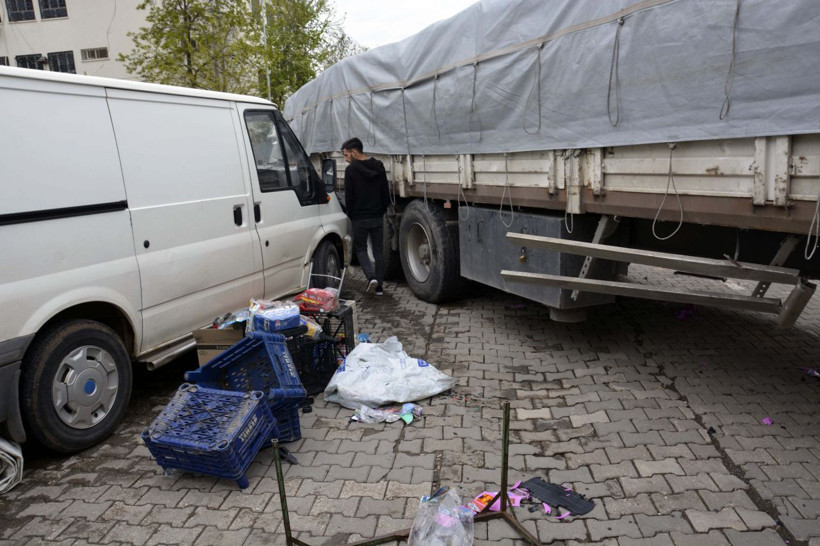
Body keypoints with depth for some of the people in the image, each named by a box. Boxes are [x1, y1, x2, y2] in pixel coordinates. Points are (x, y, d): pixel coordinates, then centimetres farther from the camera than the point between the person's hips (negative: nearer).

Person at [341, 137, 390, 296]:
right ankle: (379, 286, 12)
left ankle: (371, 277, -10)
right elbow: (386, 194, 9)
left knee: (360, 248, 11)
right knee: (378, 250, 11)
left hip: (360, 218, -4)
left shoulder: (351, 170, -12)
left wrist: (350, 215, 5)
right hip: (378, 217, 5)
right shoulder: (379, 167, 5)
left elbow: (349, 197, -8)